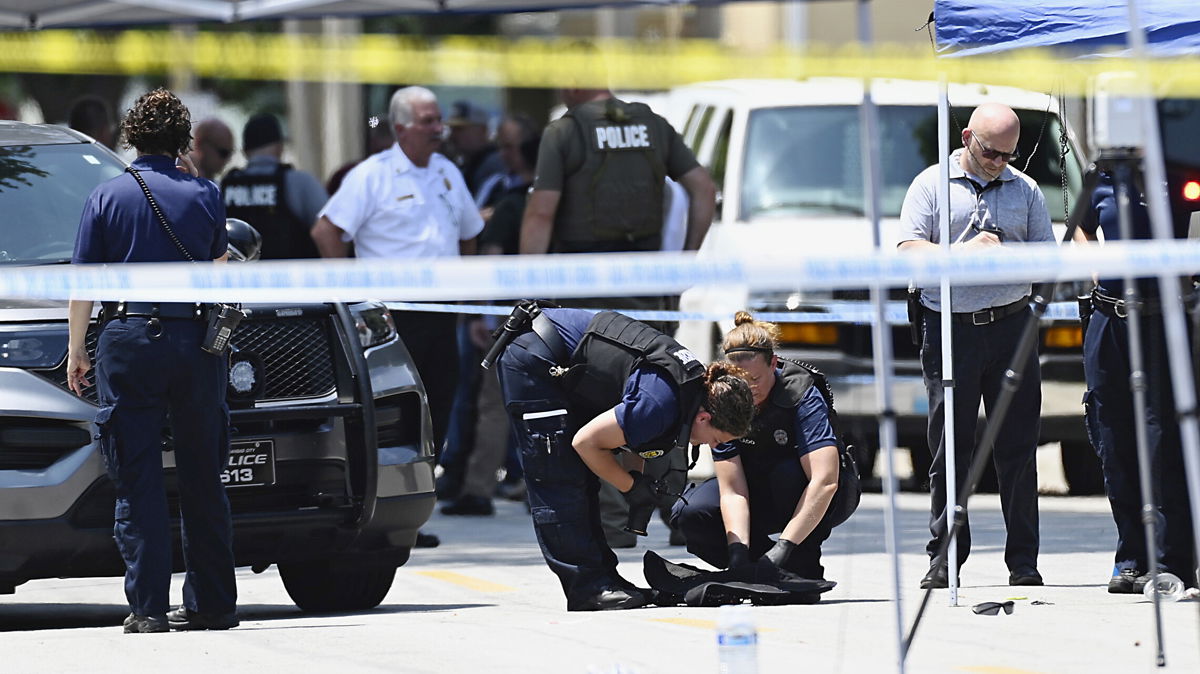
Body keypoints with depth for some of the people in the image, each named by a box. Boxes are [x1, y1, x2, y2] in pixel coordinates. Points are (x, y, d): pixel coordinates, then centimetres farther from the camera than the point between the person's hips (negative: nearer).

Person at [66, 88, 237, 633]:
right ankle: (212, 603, 13)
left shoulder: (107, 196, 0)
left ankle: (148, 607, -6)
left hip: (128, 340, -2)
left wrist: (76, 348, 8)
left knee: (138, 482, -1)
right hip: (195, 339, 2)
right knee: (201, 479, 10)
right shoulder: (204, 195, 4)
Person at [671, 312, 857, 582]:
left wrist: (784, 547, -45)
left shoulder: (801, 394, -28)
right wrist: (738, 552, -39)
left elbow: (824, 481, -39)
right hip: (762, 495, 3)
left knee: (787, 473, -36)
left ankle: (806, 569, -18)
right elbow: (732, 491, -22)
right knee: (688, 513, -20)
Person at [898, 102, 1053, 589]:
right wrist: (963, 252, -17)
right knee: (950, 448, 0)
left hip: (1011, 326, 2)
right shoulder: (931, 186, 6)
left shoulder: (1025, 190, 13)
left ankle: (1024, 561, 1)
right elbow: (908, 252, -4)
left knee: (1018, 448, -1)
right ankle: (943, 558, 4)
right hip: (949, 329, -2)